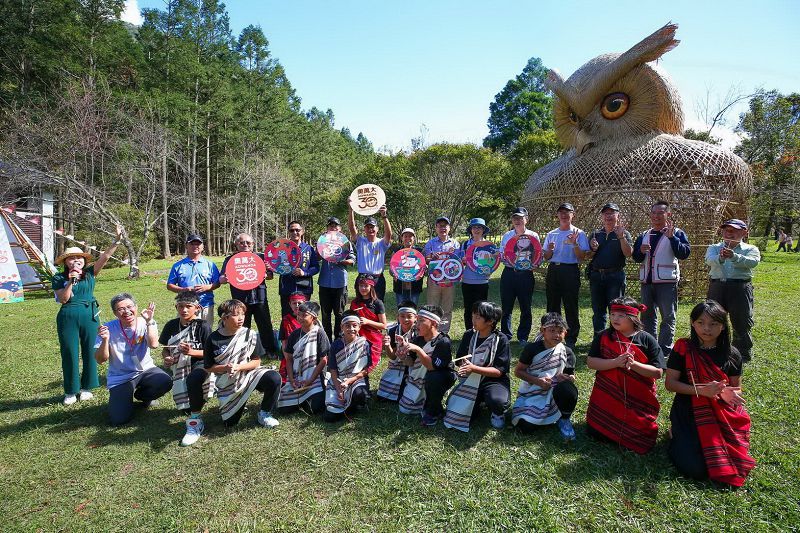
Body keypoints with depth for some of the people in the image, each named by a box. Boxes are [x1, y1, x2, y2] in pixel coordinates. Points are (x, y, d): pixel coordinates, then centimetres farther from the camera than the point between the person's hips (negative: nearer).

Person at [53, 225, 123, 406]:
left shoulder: (89, 273, 4)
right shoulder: (59, 278, 1)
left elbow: (105, 256, -6)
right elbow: (63, 299, -8)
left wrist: (117, 240, -16)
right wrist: (70, 281, -18)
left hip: (90, 316, 1)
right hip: (68, 317, -1)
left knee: (90, 352, 7)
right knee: (69, 353, 6)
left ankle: (86, 387, 23)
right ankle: (71, 391, 20)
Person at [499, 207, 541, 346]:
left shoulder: (533, 236, 3)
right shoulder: (507, 235, 9)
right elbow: (500, 254, 12)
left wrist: (532, 263, -17)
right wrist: (503, 257, -10)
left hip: (525, 275, -1)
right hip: (508, 273, 2)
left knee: (526, 308, 5)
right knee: (506, 307, 4)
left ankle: (523, 337, 18)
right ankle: (505, 335, 18)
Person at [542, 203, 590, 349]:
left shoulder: (578, 233, 0)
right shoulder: (551, 234, 12)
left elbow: (581, 257, -6)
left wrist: (574, 243, -20)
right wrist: (549, 250, -6)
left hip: (570, 271, -4)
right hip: (553, 270, 4)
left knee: (571, 307, 0)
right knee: (552, 305, 9)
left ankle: (571, 339, 10)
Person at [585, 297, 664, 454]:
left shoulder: (647, 340, -6)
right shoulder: (604, 337, -2)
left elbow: (657, 373, -7)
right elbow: (590, 362, -8)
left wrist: (633, 364, -23)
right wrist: (615, 362, -22)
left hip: (638, 401, -1)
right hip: (607, 398, 1)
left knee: (639, 441, -1)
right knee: (595, 433, 0)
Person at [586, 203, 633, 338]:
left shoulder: (623, 233, 4)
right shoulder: (595, 234, 13)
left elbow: (629, 254, -10)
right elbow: (588, 256, 14)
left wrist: (621, 236, -19)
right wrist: (593, 249, -7)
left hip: (615, 276, -3)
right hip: (596, 275, 4)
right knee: (598, 310, 10)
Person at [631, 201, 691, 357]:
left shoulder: (676, 233, 1)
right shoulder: (644, 236, 14)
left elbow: (684, 253, -12)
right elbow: (635, 257, 13)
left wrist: (672, 237, -21)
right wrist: (641, 251, -8)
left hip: (667, 281, -5)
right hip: (646, 280, 5)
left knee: (668, 317, 0)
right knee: (647, 316, 12)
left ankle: (665, 350, 6)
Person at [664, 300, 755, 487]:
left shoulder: (732, 355, 1)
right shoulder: (682, 349, -8)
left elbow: (736, 388, 9)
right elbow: (670, 383, -8)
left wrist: (730, 394, -16)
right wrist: (701, 390, -23)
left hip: (723, 414, 3)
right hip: (690, 412, -3)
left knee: (732, 463, -11)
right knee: (696, 468, -16)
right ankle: (678, 437, 16)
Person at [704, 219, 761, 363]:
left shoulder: (750, 249, 7)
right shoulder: (714, 248, 10)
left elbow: (753, 262, -17)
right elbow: (709, 259, -13)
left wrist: (734, 257, -37)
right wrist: (720, 258, -37)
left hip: (740, 288, -2)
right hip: (717, 287, 2)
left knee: (742, 323, 4)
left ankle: (744, 355, 20)